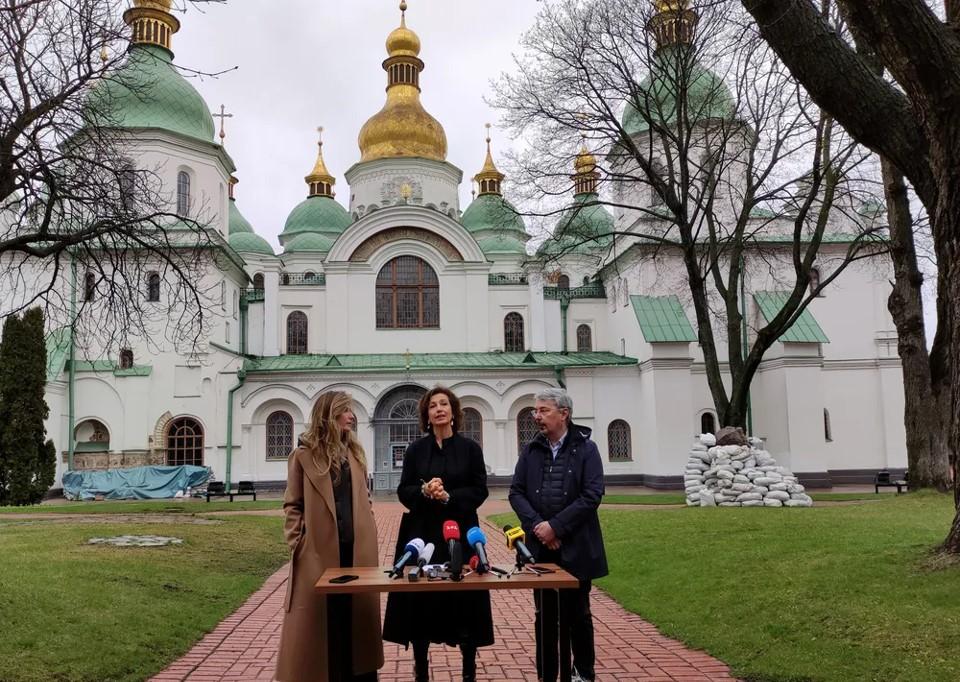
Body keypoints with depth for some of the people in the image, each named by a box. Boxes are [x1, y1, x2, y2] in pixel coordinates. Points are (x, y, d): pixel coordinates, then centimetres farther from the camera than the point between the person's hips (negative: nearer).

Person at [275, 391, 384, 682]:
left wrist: (368, 531, 8)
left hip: (356, 547, 5)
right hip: (320, 549, -5)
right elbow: (292, 505, -2)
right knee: (319, 616, 3)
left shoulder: (354, 452, 11)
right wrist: (297, 543, -9)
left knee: (357, 611, 11)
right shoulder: (304, 455, -5)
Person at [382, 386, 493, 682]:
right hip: (422, 533, 1)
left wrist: (449, 497, -16)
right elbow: (403, 491, 3)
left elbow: (479, 491, -1)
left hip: (460, 532, -1)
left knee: (465, 600, 1)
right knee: (419, 600, 2)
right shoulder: (416, 450, 6)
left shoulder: (470, 448, 3)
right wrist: (424, 491, -17)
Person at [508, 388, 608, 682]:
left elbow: (592, 495, -12)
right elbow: (516, 492, 3)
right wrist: (536, 525, -13)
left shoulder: (586, 449, -4)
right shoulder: (531, 450, 7)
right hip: (540, 547, 3)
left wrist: (556, 526, -16)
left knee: (577, 612, 9)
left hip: (575, 547, -3)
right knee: (544, 615, 10)